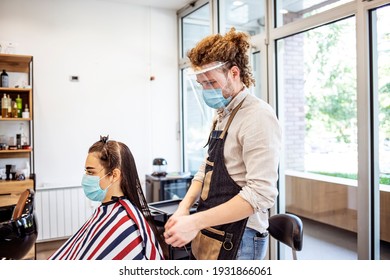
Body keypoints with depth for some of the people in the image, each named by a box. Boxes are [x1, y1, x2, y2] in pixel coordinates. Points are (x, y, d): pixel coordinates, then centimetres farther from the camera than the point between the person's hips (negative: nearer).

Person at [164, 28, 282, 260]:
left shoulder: (258, 117, -17)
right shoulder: (222, 115, 9)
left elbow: (261, 193, -24)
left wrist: (195, 222, -25)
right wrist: (184, 207, -2)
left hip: (236, 239, -7)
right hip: (212, 232, 8)